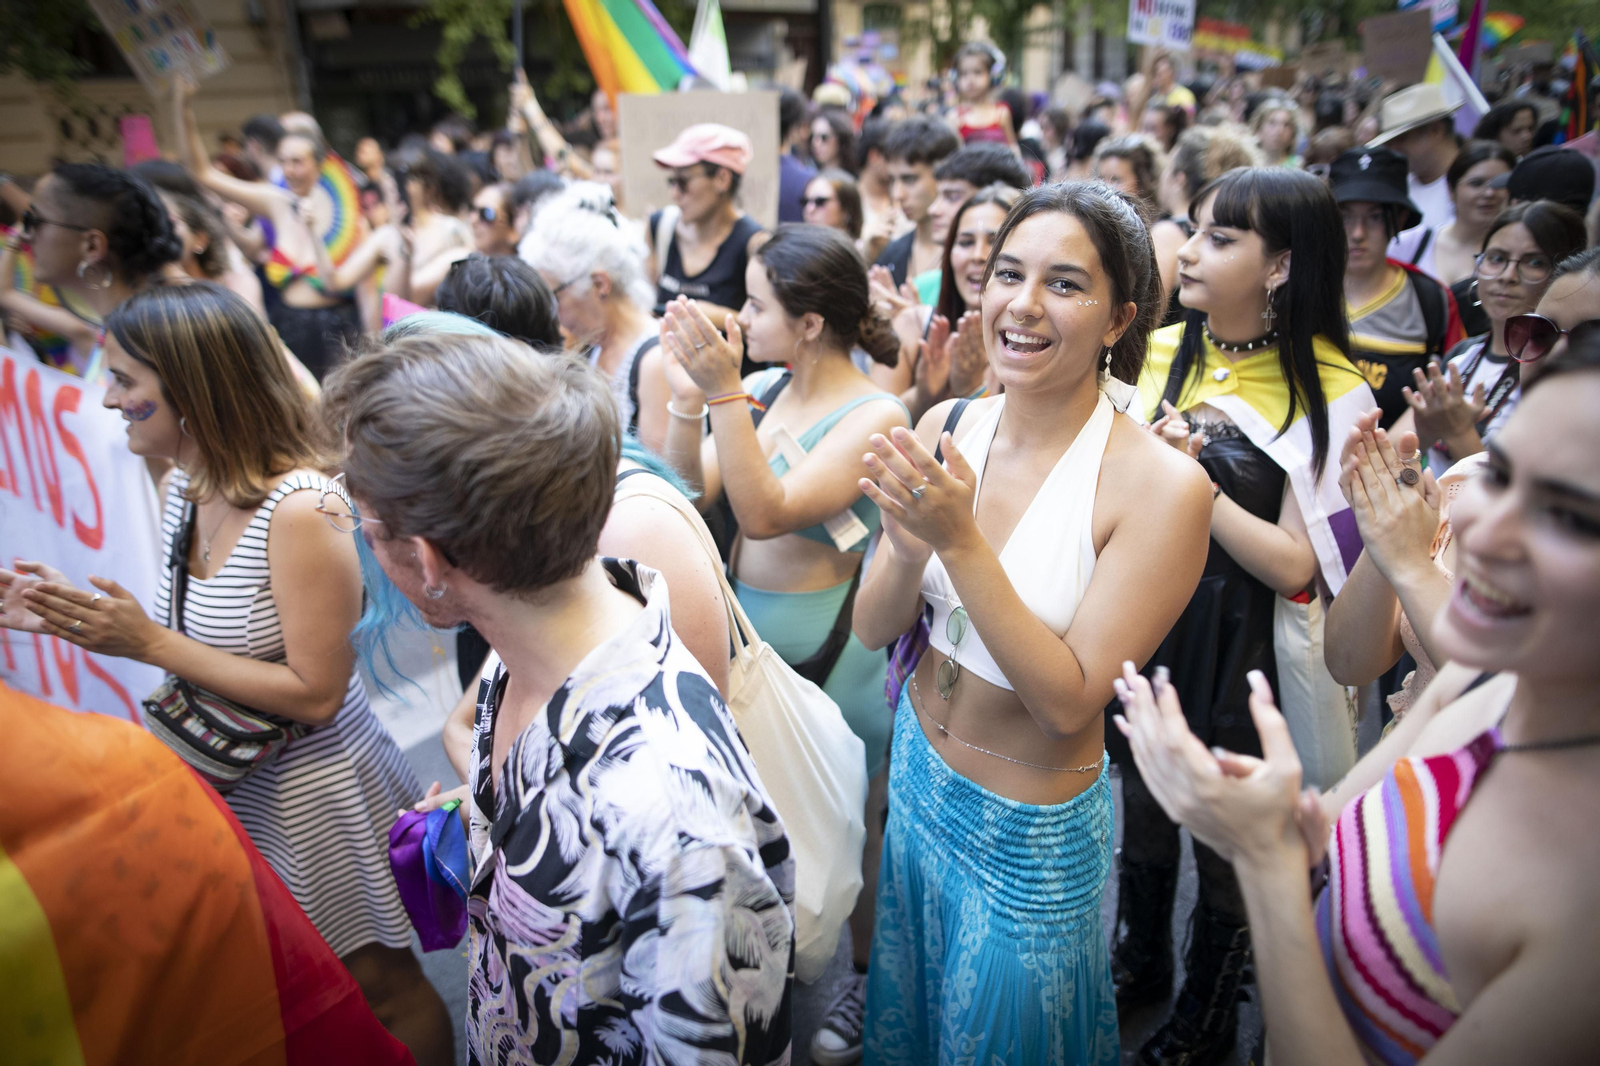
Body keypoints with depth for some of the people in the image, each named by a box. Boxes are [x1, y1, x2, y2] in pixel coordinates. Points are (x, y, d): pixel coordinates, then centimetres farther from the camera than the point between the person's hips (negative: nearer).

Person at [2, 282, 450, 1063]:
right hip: (229, 777, 8)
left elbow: (315, 693, -24)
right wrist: (93, 619, -6)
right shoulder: (185, 484, -1)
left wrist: (150, 643, -23)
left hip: (313, 789, -7)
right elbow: (214, 638, 8)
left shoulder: (299, 510, -27)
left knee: (379, 987, 14)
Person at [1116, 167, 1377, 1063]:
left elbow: (1296, 564, -19)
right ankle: (1140, 963, 49)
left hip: (1239, 646, -4)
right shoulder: (1159, 352, 0)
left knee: (1227, 836, 15)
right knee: (1143, 806, 22)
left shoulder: (1326, 391, -14)